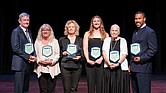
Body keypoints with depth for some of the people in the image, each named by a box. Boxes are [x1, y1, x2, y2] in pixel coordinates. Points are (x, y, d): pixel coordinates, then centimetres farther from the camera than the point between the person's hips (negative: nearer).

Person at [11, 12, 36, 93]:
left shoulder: (29, 31, 17)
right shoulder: (16, 31, -6)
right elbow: (15, 48, -14)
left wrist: (33, 57, 1)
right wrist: (27, 57, -15)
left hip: (29, 63, 7)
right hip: (20, 64, -7)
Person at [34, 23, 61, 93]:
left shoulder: (55, 41, 11)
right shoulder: (37, 41, 12)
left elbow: (57, 54, 4)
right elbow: (35, 54, 6)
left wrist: (52, 61, -12)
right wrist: (40, 61, -12)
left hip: (52, 68, 0)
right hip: (41, 69, 0)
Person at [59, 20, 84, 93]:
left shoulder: (80, 40, 13)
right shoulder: (62, 39, 11)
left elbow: (83, 53, 13)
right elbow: (58, 53, 13)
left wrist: (79, 57, -7)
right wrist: (62, 54, -7)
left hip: (77, 66, 1)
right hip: (65, 66, -1)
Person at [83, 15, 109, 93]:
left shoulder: (105, 35, 9)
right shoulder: (87, 34, 10)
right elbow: (85, 48, 4)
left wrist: (101, 58, -12)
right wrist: (88, 59, -8)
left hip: (100, 62, 0)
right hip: (90, 62, 0)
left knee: (100, 84, 0)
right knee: (90, 84, 2)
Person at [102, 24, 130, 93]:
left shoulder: (123, 40, 6)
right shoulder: (106, 40, 12)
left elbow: (124, 54, -1)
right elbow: (104, 53, 2)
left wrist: (118, 63, -15)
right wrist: (109, 63, -13)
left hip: (121, 67, -1)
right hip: (108, 67, 2)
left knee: (120, 87, -2)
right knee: (109, 87, 2)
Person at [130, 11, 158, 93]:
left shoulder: (150, 32, -6)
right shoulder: (135, 32, 19)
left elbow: (153, 49, -11)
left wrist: (141, 58, -18)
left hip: (143, 68, -8)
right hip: (134, 68, 8)